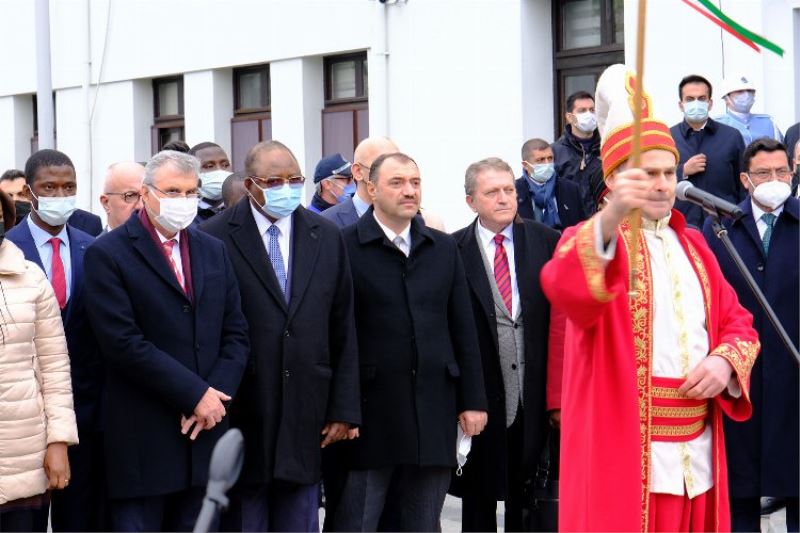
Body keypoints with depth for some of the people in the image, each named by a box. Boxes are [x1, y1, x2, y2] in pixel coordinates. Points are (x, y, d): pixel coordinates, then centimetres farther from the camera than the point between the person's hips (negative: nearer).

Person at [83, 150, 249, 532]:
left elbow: (236, 334, 10)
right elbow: (124, 343, -14)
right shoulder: (108, 255, -6)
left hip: (205, 431, 5)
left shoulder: (213, 251, 13)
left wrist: (214, 395, -6)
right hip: (143, 441, -5)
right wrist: (196, 395, -14)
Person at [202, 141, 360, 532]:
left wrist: (344, 409, 5)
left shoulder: (327, 238, 8)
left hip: (306, 418, 4)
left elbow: (343, 332, 8)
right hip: (242, 418, -3)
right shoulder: (214, 238, -5)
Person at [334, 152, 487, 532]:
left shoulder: (443, 248, 11)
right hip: (369, 412, -4)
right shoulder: (345, 247, -4)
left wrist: (472, 400, 7)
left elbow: (463, 330, 11)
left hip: (433, 413, 5)